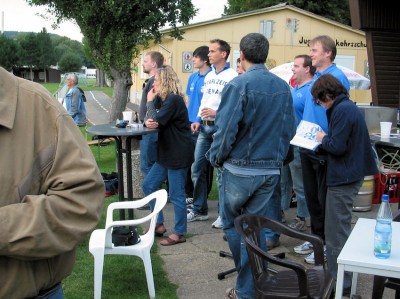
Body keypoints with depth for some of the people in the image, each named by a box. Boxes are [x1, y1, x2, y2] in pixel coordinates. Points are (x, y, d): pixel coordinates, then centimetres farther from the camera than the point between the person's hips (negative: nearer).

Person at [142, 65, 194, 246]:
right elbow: (151, 119, 7)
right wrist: (148, 122, -17)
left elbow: (157, 120, -22)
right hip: (166, 153, 10)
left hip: (178, 155, -10)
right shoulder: (163, 99, 13)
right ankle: (159, 224, 24)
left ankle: (179, 233, 12)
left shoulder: (174, 100, -17)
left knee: (176, 195, -1)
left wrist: (150, 102, -7)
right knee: (148, 185, 13)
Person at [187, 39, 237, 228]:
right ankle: (199, 210, 23)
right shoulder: (209, 76, 14)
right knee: (197, 168, 10)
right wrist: (198, 120, 9)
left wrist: (217, 113, -24)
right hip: (205, 127, 8)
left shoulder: (232, 76, -10)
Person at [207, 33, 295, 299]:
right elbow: (290, 129, 9)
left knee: (232, 225, 14)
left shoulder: (238, 85, -14)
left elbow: (226, 129, -17)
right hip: (271, 171, 5)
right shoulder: (284, 87, 4)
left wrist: (216, 158, -1)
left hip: (239, 169, -4)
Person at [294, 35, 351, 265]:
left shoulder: (337, 77, -14)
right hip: (309, 147, 9)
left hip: (325, 150, -8)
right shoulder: (316, 77, 13)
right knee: (312, 196, 16)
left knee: (324, 198, 1)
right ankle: (317, 237, 31)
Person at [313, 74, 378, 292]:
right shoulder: (348, 106, 12)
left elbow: (337, 147, -23)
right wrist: (326, 139, 5)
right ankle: (341, 274, 35)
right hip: (350, 174, 11)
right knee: (340, 227, 21)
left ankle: (339, 280, 7)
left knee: (337, 231, -2)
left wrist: (323, 139, -5)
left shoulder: (342, 111, -19)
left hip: (344, 178, -11)